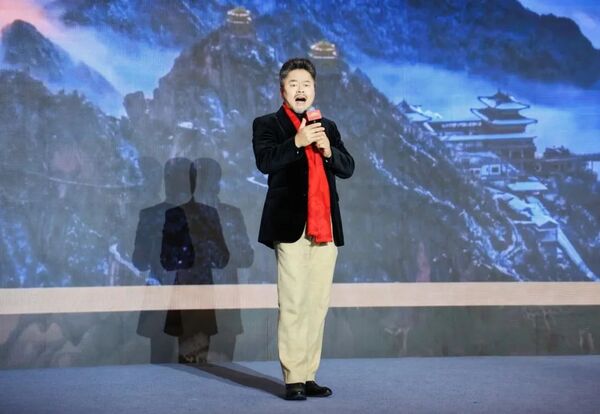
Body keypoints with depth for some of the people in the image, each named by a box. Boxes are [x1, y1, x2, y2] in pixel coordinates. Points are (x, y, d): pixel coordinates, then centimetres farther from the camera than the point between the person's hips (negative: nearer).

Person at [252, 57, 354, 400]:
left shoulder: (328, 127, 20)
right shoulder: (268, 124, 7)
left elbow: (348, 168, 11)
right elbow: (265, 161, -11)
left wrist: (327, 149, -8)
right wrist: (297, 142, -24)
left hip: (326, 229, 5)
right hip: (291, 227, -5)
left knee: (317, 306, 6)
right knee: (293, 305, -7)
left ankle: (309, 376, 12)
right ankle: (294, 380, -3)